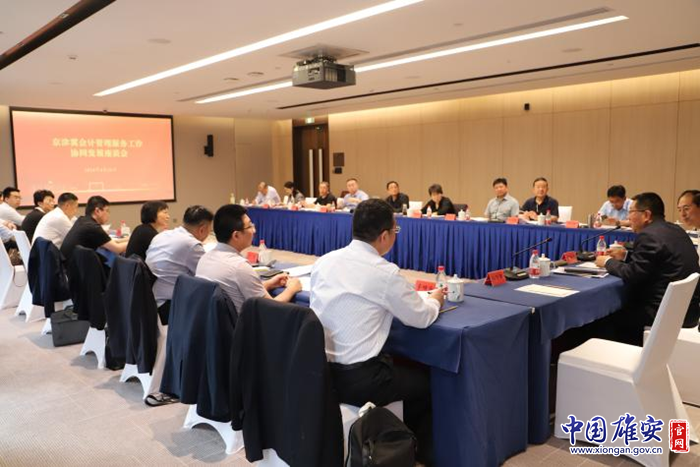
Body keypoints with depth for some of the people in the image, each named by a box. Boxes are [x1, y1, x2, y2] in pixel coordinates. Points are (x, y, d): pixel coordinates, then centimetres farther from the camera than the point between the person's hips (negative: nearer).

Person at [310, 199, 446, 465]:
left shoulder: (324, 261, 3)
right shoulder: (385, 272, -15)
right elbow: (421, 318, -4)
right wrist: (434, 301, 18)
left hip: (317, 370, 7)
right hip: (355, 380, -7)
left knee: (402, 366, 28)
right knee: (424, 381, 18)